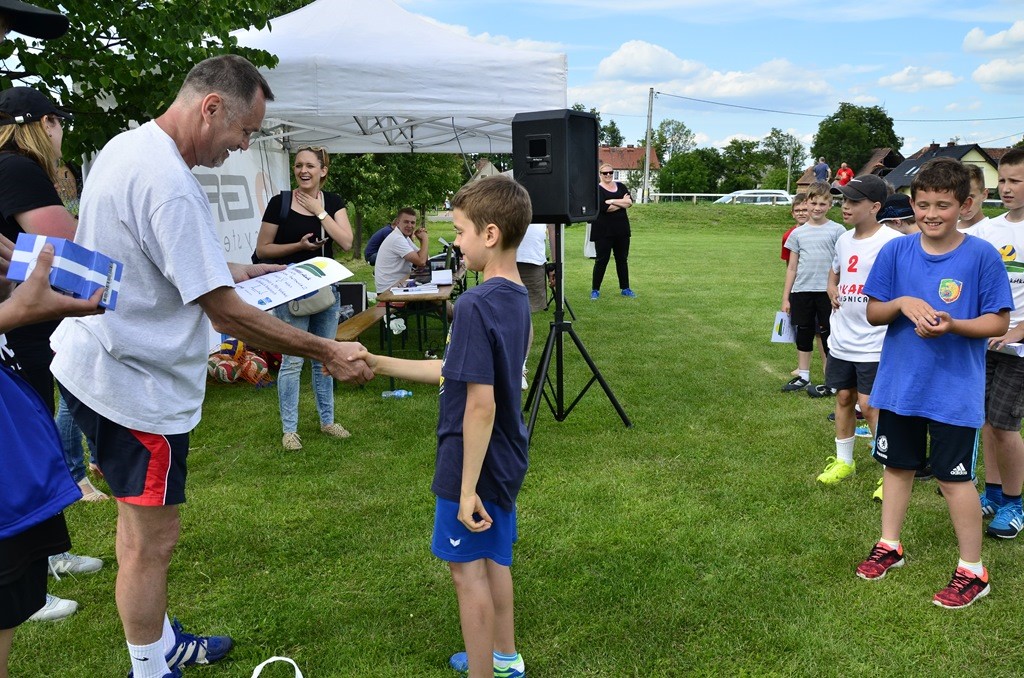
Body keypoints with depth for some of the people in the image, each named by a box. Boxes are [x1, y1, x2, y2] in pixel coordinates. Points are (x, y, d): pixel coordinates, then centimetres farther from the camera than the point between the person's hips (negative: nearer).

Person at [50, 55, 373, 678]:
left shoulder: (126, 145, 7)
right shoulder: (169, 183, -26)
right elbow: (226, 314, -26)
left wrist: (239, 271, 19)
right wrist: (327, 352, -19)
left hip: (94, 362, 11)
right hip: (137, 383, -11)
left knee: (141, 526, 22)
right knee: (153, 540, 4)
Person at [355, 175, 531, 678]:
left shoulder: (476, 305, -25)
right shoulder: (516, 298, 4)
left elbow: (481, 403, -27)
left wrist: (467, 488, -22)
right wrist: (379, 365, 10)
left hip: (473, 462, -9)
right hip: (506, 459, 9)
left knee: (467, 570, 7)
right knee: (494, 561, 23)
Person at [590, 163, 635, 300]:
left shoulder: (621, 186, 10)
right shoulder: (597, 189, -6)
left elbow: (630, 202, -4)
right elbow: (604, 207, -21)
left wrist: (613, 201, -17)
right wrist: (622, 203, -11)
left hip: (621, 229, 5)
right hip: (603, 231, -5)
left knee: (622, 259, 11)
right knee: (601, 260, 0)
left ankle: (625, 288, 19)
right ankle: (595, 290, 8)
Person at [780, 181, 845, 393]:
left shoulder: (837, 231, -1)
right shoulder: (798, 233, 8)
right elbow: (792, 267, 11)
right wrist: (785, 297, 8)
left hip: (827, 291, -3)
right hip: (801, 291, 3)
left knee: (828, 335, 4)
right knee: (803, 334, 12)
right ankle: (803, 377, 24)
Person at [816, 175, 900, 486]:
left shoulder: (892, 242, -14)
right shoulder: (844, 239, 9)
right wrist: (832, 290, 8)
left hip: (874, 342, -7)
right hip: (841, 340, 7)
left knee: (870, 404, -7)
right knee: (843, 397, 15)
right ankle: (843, 461, 31)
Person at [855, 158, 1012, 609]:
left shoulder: (982, 255, -10)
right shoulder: (895, 251, -2)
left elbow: (999, 321, -7)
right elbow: (872, 313, 2)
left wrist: (952, 325, -25)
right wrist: (901, 304, -18)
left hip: (955, 390, -3)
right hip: (899, 384, 4)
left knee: (954, 477, 3)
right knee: (897, 465, 16)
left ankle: (972, 571, 19)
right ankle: (889, 546, 34)